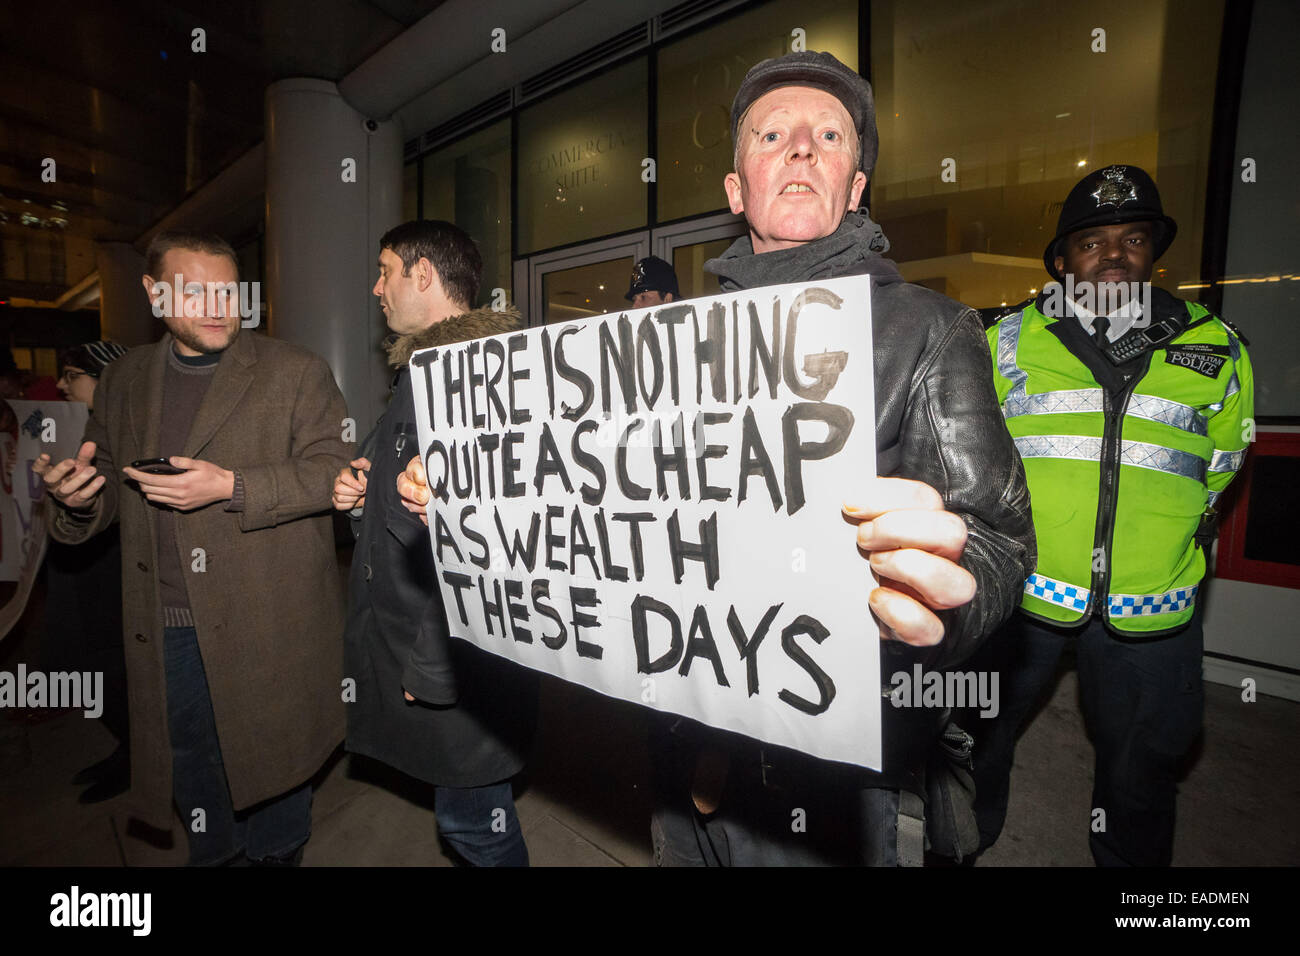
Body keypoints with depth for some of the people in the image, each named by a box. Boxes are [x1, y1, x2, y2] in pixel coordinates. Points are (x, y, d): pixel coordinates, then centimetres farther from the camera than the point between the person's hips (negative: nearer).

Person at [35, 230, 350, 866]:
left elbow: (333, 469, -10)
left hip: (268, 626, -3)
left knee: (270, 763, 12)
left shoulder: (296, 372, -4)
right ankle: (214, 856, 43)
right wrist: (78, 494, -7)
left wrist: (231, 486, -21)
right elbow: (111, 484, 16)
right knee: (193, 780, 19)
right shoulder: (123, 381, 10)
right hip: (167, 633, 4)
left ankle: (274, 856, 37)